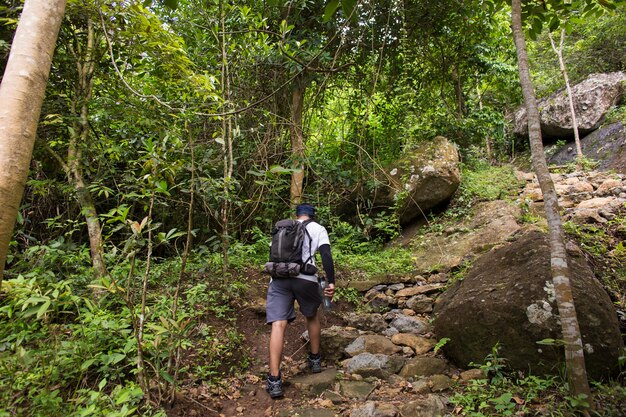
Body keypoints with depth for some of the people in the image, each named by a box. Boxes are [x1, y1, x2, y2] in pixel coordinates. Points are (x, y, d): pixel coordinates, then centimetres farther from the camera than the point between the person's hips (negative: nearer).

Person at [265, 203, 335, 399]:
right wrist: (331, 282, -1)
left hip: (278, 278, 2)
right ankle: (315, 360, 35)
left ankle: (274, 380, -9)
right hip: (305, 278, -1)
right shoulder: (318, 229, 15)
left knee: (278, 325, -4)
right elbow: (326, 255, 1)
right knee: (313, 315, 24)